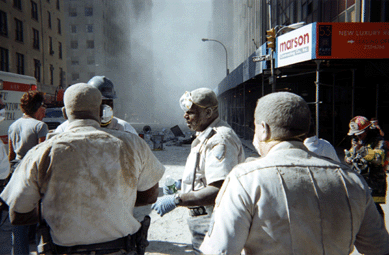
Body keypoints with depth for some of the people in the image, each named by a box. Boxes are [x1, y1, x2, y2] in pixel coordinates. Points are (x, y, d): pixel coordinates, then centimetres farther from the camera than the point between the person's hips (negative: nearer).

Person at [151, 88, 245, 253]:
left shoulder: (220, 140, -24)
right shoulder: (204, 136, 12)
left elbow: (219, 190, -31)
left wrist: (176, 200, -31)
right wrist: (181, 184, 16)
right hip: (202, 217, 10)